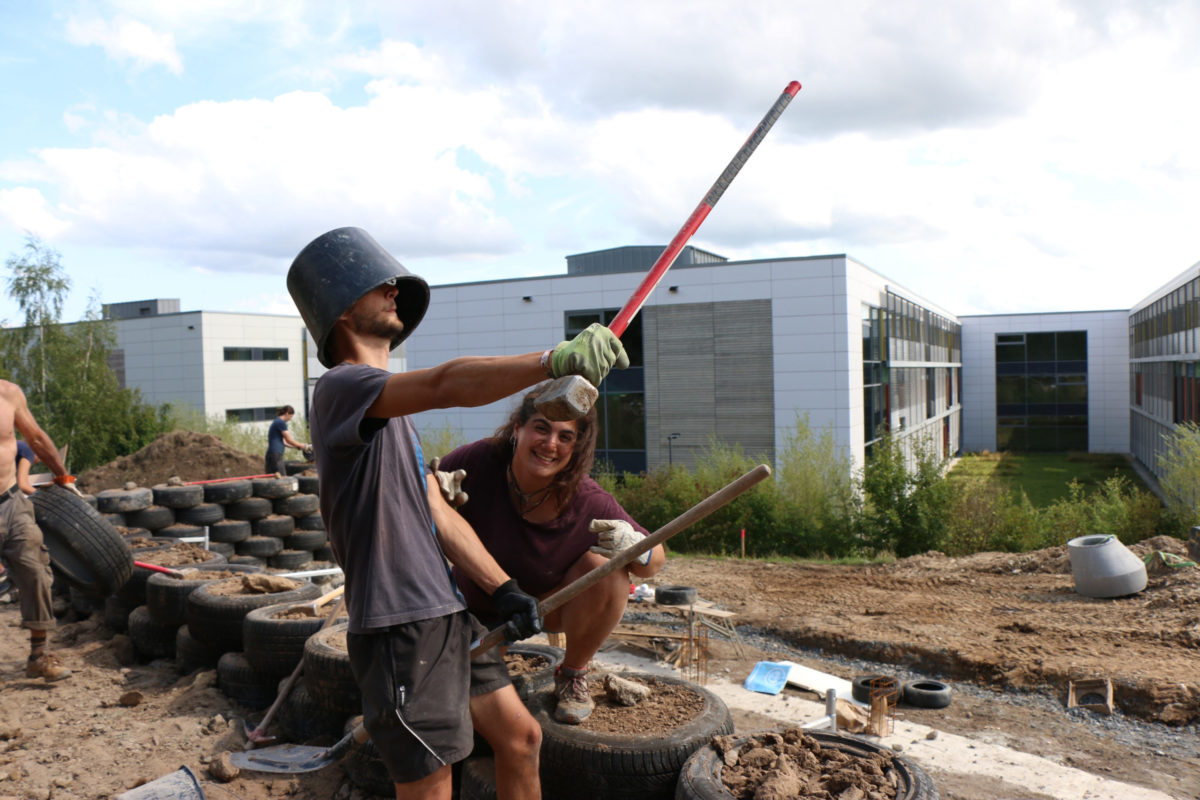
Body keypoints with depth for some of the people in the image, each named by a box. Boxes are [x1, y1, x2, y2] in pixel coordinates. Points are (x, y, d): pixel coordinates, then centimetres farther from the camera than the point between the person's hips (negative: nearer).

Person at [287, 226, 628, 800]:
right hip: (398, 629, -9)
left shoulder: (392, 408, 18)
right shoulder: (341, 388, -12)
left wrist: (502, 590, 4)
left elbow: (438, 514, 12)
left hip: (448, 617, 9)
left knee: (520, 737, 17)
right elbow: (447, 384, -33)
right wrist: (554, 360, -44)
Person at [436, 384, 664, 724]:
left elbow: (657, 558, -15)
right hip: (480, 607, 1)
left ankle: (573, 674, -3)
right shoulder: (477, 462, -30)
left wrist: (632, 546, -39)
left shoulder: (590, 504, -27)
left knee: (606, 567, -29)